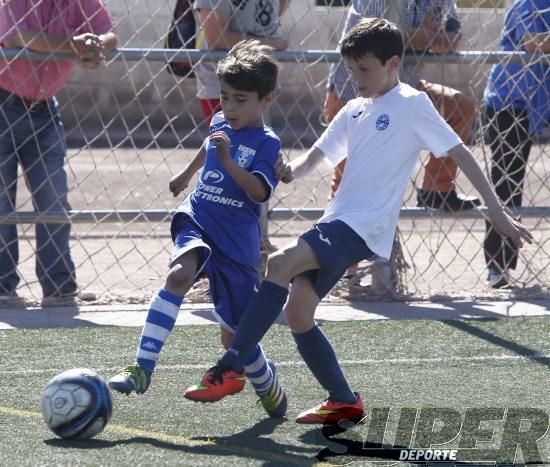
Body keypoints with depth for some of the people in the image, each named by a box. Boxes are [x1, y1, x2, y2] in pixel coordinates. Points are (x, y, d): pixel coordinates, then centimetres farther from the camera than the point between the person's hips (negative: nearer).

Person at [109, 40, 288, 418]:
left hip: (237, 241, -3)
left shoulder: (267, 143, -9)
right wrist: (187, 173, 49)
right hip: (197, 221, 3)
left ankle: (268, 384, 37)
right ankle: (142, 368, -38)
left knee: (235, 336, 3)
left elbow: (260, 192, -25)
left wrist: (229, 162, -37)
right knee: (180, 273, -32)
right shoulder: (220, 124, 8)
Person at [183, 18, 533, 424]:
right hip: (336, 222, 8)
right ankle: (344, 402, 13)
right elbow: (316, 157, 20)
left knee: (280, 264, -25)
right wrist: (291, 171, -4)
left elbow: (460, 153, -4)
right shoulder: (354, 111, 18)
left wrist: (497, 211, -8)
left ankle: (231, 369, -25)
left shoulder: (412, 104, -3)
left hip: (365, 226, -8)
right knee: (297, 311, 0)